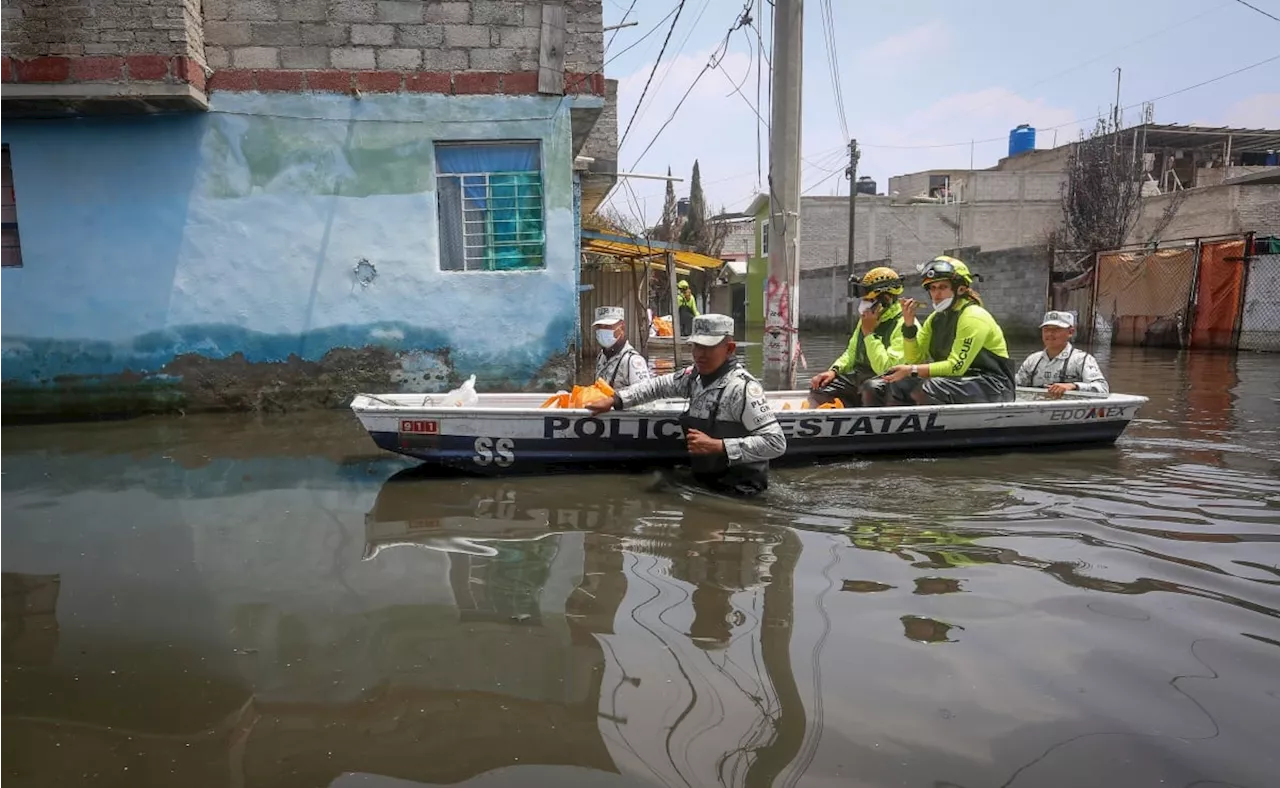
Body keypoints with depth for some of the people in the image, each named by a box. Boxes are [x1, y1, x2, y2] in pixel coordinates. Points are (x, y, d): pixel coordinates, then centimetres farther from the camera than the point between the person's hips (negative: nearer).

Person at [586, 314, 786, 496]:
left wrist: (716, 446, -27)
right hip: (706, 480, 7)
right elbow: (659, 386, 17)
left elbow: (776, 442, -26)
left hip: (738, 491, -7)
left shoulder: (742, 386, -23)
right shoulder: (696, 375, 1)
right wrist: (615, 401, 9)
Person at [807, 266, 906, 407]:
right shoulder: (866, 319, 14)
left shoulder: (904, 325, -15)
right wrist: (834, 370, 3)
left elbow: (887, 369, -23)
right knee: (818, 389, -7)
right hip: (857, 377, 7)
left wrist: (869, 333, -18)